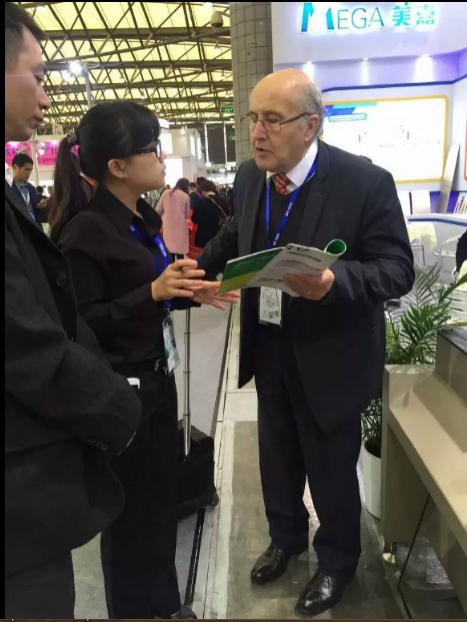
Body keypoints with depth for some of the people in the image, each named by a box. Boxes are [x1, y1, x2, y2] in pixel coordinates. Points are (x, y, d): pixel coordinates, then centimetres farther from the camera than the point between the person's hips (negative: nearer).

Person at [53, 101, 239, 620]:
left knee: (162, 495, 19)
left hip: (158, 379, 8)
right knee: (130, 509, 10)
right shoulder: (86, 230, -17)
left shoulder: (146, 219, 7)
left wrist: (191, 292, -1)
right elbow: (82, 323, -19)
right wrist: (154, 291, -26)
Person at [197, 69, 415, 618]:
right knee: (277, 459, 23)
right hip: (269, 350, 6)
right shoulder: (249, 177, -1)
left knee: (331, 470, 15)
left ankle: (337, 561, 45)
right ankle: (285, 537, 52)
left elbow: (397, 269, -20)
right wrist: (197, 265, -3)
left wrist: (334, 281, -37)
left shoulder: (366, 182, -20)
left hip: (328, 357, -5)